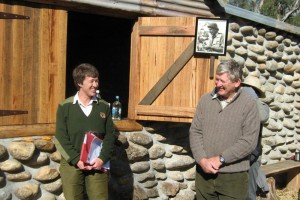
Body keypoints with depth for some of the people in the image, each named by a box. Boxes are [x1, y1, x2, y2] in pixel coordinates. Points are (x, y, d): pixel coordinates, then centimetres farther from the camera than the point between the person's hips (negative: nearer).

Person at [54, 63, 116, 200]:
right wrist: (76, 160, -13)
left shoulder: (103, 107, 7)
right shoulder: (65, 107, 1)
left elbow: (110, 136, 5)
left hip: (97, 164, 1)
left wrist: (102, 159, -9)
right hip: (71, 164, -1)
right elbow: (60, 138, -3)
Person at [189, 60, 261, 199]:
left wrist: (220, 159, -14)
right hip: (204, 173, 3)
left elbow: (249, 141, -12)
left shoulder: (249, 105, -6)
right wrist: (202, 159, -10)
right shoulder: (205, 100, 5)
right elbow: (195, 131, 4)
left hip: (233, 176, -3)